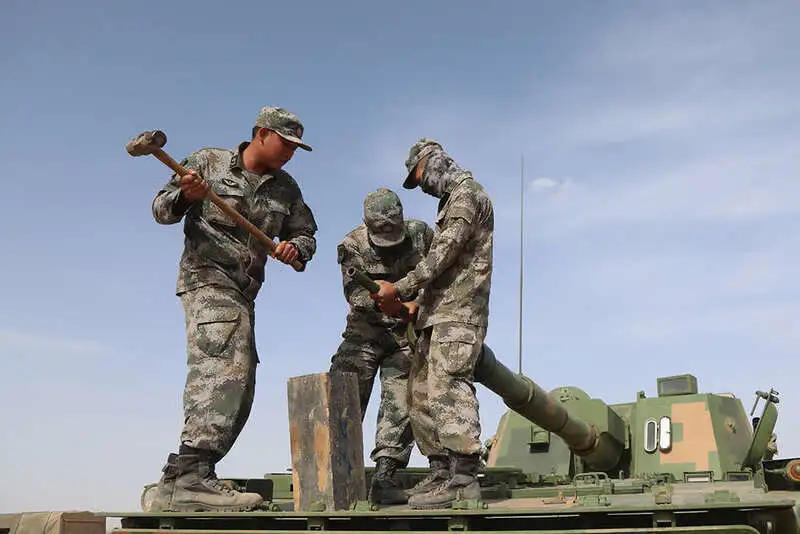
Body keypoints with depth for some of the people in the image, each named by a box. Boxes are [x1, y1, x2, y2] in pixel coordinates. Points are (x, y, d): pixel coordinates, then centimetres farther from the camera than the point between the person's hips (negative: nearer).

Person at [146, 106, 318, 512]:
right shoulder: (208, 162, 1)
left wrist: (296, 248, -4)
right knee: (225, 369, -28)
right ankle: (191, 474, -36)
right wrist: (184, 195, -21)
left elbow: (306, 233, 20)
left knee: (237, 390, 5)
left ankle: (177, 484, 11)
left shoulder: (286, 189, 14)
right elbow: (161, 209, 2)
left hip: (243, 293, 8)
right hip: (207, 279, -8)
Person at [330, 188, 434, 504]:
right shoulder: (353, 245, -10)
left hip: (407, 335, 1)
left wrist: (418, 302, -15)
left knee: (400, 405, -7)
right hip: (365, 332, -1)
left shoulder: (420, 234, -5)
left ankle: (384, 477, -6)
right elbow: (354, 291, -19)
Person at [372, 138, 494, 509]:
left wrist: (399, 289, -17)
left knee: (448, 388, -16)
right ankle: (441, 472, 11)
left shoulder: (467, 194, -5)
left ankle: (463, 479, -18)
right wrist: (407, 302, 14)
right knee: (421, 391, 8)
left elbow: (443, 255, -16)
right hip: (439, 313, 10)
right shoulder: (450, 201, 25)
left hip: (458, 311, -10)